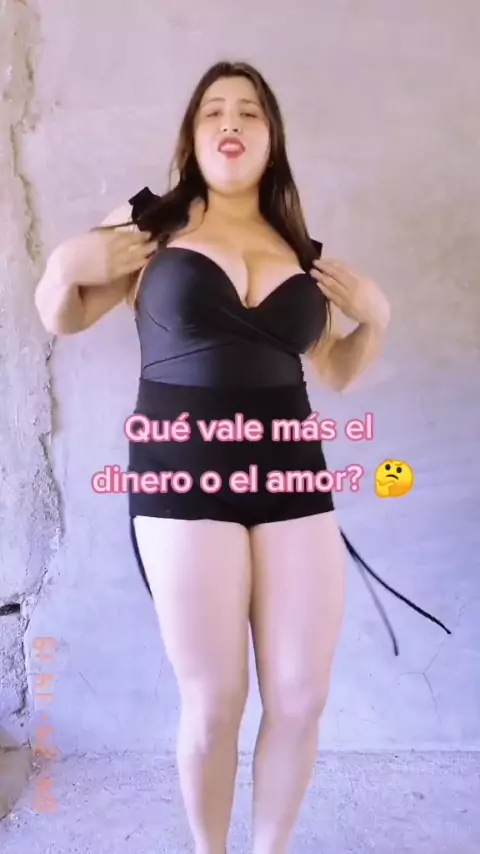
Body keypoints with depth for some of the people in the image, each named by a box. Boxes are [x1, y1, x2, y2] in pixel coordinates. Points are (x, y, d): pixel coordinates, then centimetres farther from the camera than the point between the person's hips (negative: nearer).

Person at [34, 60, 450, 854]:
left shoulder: (302, 250, 14)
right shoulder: (148, 222, 5)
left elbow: (334, 371, 23)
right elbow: (60, 318, 14)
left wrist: (376, 317, 7)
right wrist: (66, 265, -6)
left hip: (291, 476, 4)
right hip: (182, 477, -3)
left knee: (301, 698, 7)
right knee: (213, 703, 2)